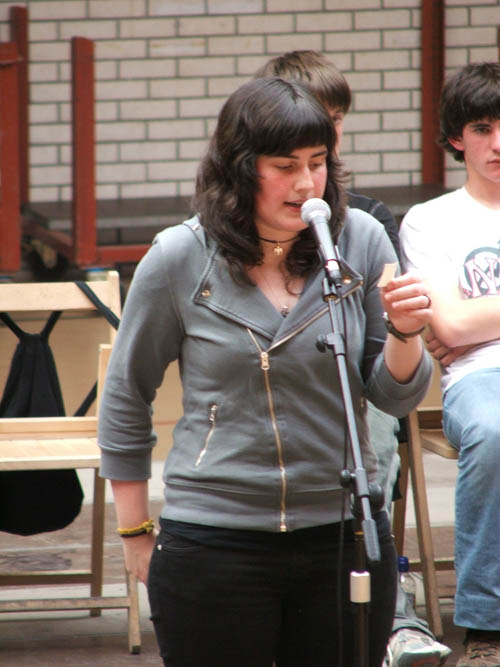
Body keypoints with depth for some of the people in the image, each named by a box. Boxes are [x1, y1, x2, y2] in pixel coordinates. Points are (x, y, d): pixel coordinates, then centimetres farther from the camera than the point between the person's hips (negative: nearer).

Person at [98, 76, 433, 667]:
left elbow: (394, 398, 4)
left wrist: (404, 333, -16)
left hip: (345, 533, 2)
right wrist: (135, 534, 9)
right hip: (213, 545, -2)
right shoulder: (179, 259, -5)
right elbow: (125, 399, 6)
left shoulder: (362, 242, -1)